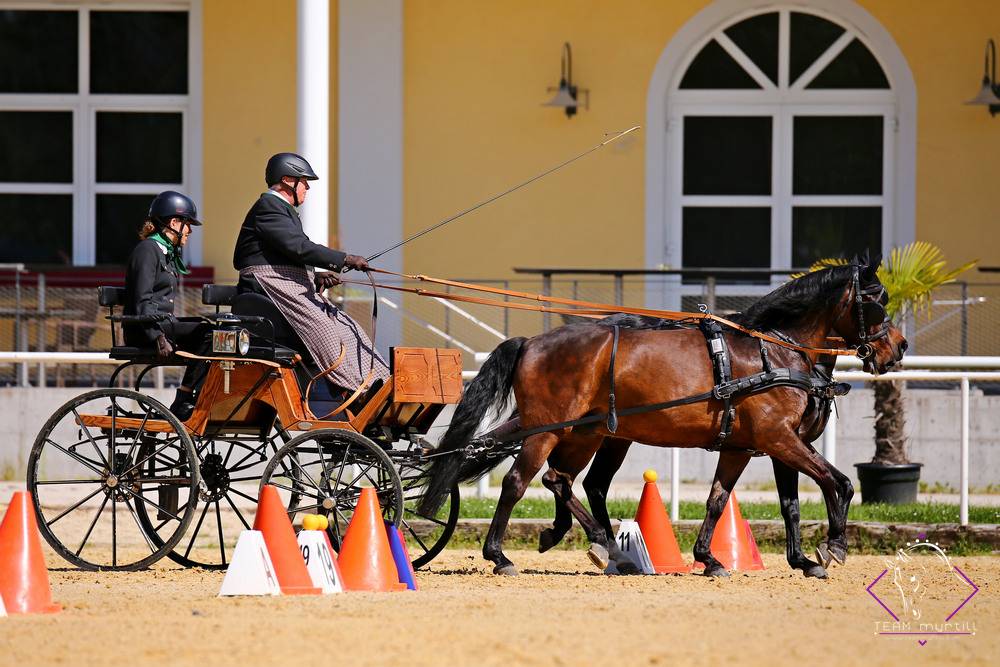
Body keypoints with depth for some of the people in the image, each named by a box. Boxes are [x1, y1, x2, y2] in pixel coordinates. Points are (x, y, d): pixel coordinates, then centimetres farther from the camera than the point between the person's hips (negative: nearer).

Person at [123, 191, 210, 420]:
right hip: (143, 330, -10)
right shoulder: (147, 250, -7)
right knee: (208, 332, -23)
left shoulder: (167, 253, 24)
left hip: (162, 325, 10)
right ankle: (183, 403, -26)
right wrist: (159, 338, -26)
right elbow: (142, 302, -18)